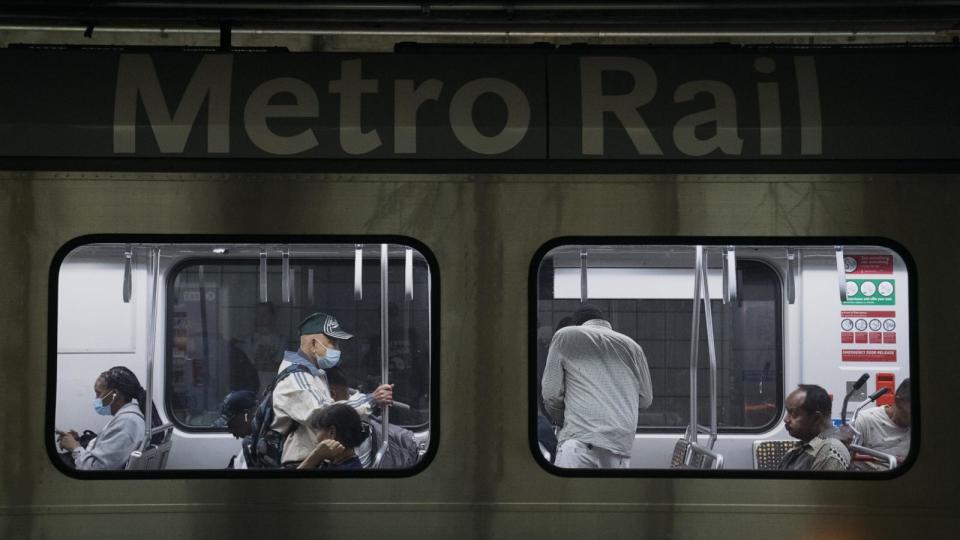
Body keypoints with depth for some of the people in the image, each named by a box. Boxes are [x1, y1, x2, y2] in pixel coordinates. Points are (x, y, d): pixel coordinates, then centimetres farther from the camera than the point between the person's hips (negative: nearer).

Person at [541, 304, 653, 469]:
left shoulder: (564, 336, 12)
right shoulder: (632, 345, 21)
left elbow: (551, 393, 7)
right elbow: (646, 399, 23)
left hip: (579, 438, -4)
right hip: (621, 442, 4)